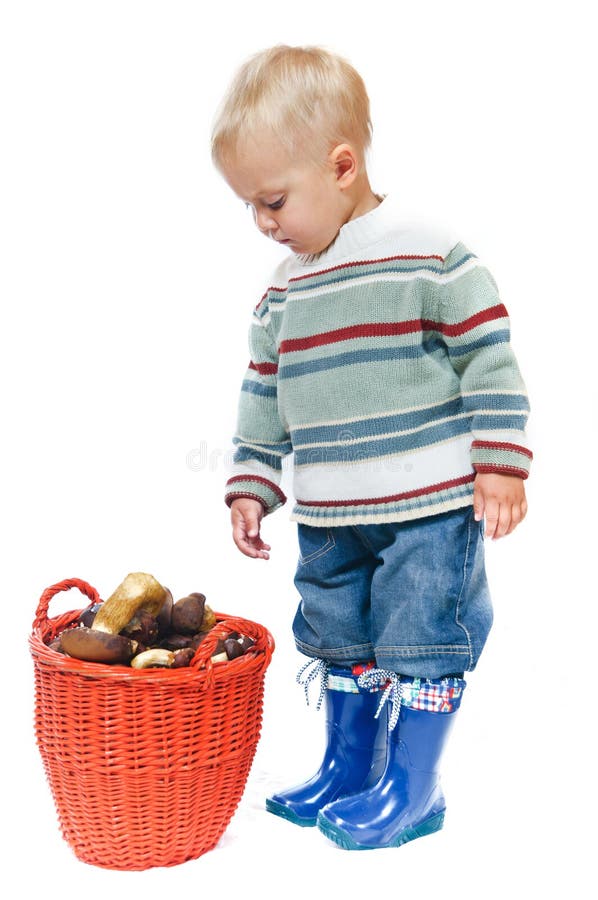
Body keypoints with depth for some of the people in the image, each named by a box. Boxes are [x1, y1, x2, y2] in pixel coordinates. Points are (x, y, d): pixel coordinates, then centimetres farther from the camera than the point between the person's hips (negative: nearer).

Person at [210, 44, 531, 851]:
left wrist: (501, 465, -13)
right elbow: (264, 396, 16)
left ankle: (413, 788, 19)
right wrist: (250, 483, 13)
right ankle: (348, 767, 35)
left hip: (432, 506, -6)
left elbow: (489, 357, -10)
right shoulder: (283, 289, 8)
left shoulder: (430, 255, -12)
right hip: (329, 518, 7)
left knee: (423, 640, 2)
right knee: (339, 640, 16)